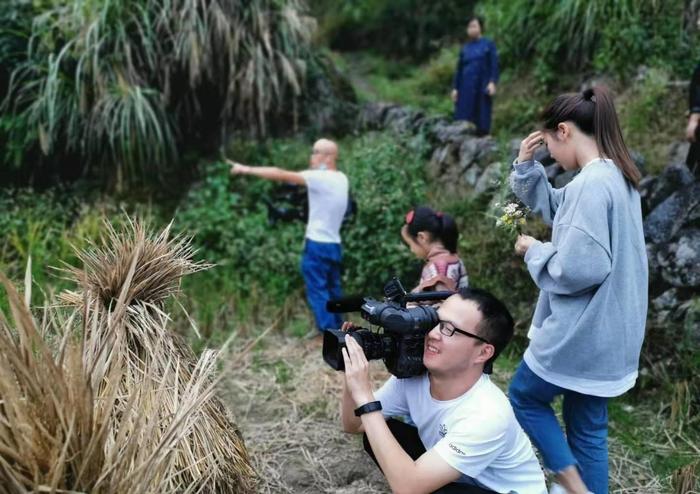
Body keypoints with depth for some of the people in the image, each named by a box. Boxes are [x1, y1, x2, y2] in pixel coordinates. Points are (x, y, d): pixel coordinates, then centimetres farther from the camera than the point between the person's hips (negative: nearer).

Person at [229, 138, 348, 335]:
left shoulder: (320, 177, -15)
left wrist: (247, 169, -8)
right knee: (332, 290, 15)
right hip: (334, 245, 8)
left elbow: (281, 175, -14)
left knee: (318, 291, -4)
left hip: (317, 245, -8)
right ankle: (336, 328, 22)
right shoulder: (341, 179, 8)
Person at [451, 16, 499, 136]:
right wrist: (455, 88, 4)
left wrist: (492, 82, -16)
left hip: (482, 86, -2)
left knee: (482, 118, -3)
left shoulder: (489, 44, 5)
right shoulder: (464, 48, 13)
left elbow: (494, 65, -2)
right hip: (466, 87, 3)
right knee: (464, 120, -4)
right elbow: (459, 69, 13)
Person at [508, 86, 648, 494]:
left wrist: (535, 250, -11)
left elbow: (579, 268, -29)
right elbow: (557, 209, 20)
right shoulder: (617, 176, 7)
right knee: (588, 425, 18)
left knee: (525, 397, 15)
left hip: (581, 333, -9)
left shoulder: (590, 184, -24)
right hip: (604, 332, 9)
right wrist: (527, 166, 7)